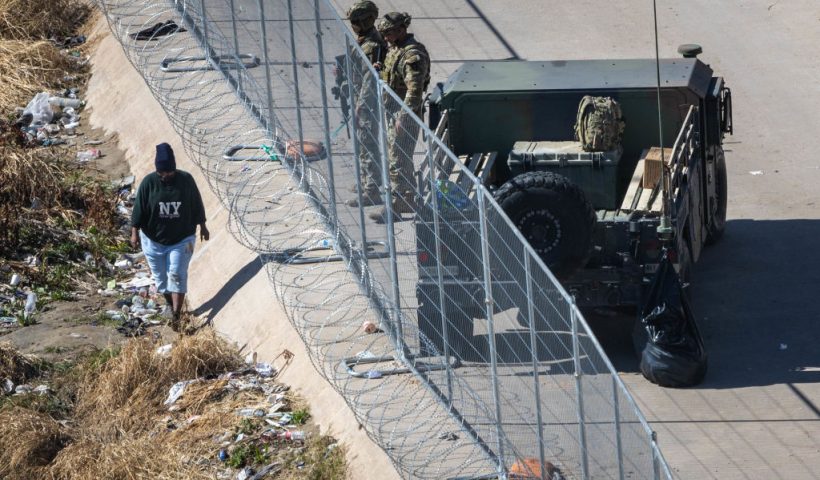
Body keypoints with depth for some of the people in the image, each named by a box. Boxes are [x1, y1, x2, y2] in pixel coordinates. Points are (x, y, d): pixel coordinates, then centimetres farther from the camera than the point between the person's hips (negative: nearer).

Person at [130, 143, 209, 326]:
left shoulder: (186, 180, -10)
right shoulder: (149, 182, -12)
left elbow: (197, 205, 2)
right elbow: (139, 208, -7)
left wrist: (202, 226, 9)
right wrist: (135, 232, -9)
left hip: (181, 239, -1)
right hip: (154, 240, 1)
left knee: (177, 275, -8)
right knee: (160, 276, 12)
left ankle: (177, 315, -8)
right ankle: (170, 305, 34)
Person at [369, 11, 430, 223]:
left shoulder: (412, 55, -19)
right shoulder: (394, 49, 12)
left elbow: (415, 90, -24)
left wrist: (403, 118, -26)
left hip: (405, 113, -10)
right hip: (392, 111, 10)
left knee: (398, 162, -8)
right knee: (399, 158, 17)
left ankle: (395, 207, -6)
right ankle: (408, 201, 25)